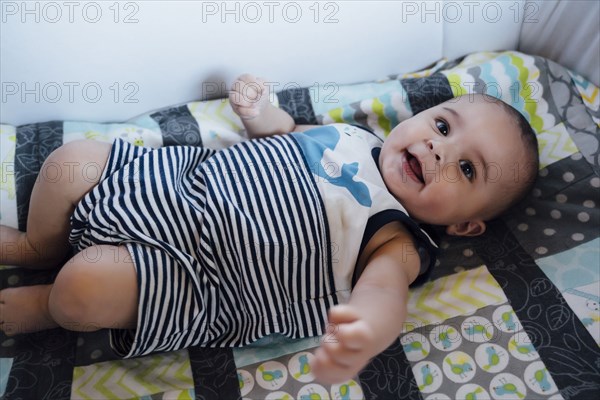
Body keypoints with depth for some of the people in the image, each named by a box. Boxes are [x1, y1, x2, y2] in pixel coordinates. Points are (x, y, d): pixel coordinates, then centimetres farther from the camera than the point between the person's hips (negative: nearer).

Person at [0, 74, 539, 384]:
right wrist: (260, 111, 7)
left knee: (87, 287, -24)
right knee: (75, 159, 2)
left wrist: (362, 337, -52)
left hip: (199, 280, -6)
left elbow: (383, 289, -31)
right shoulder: (356, 135, 7)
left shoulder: (397, 242, -11)